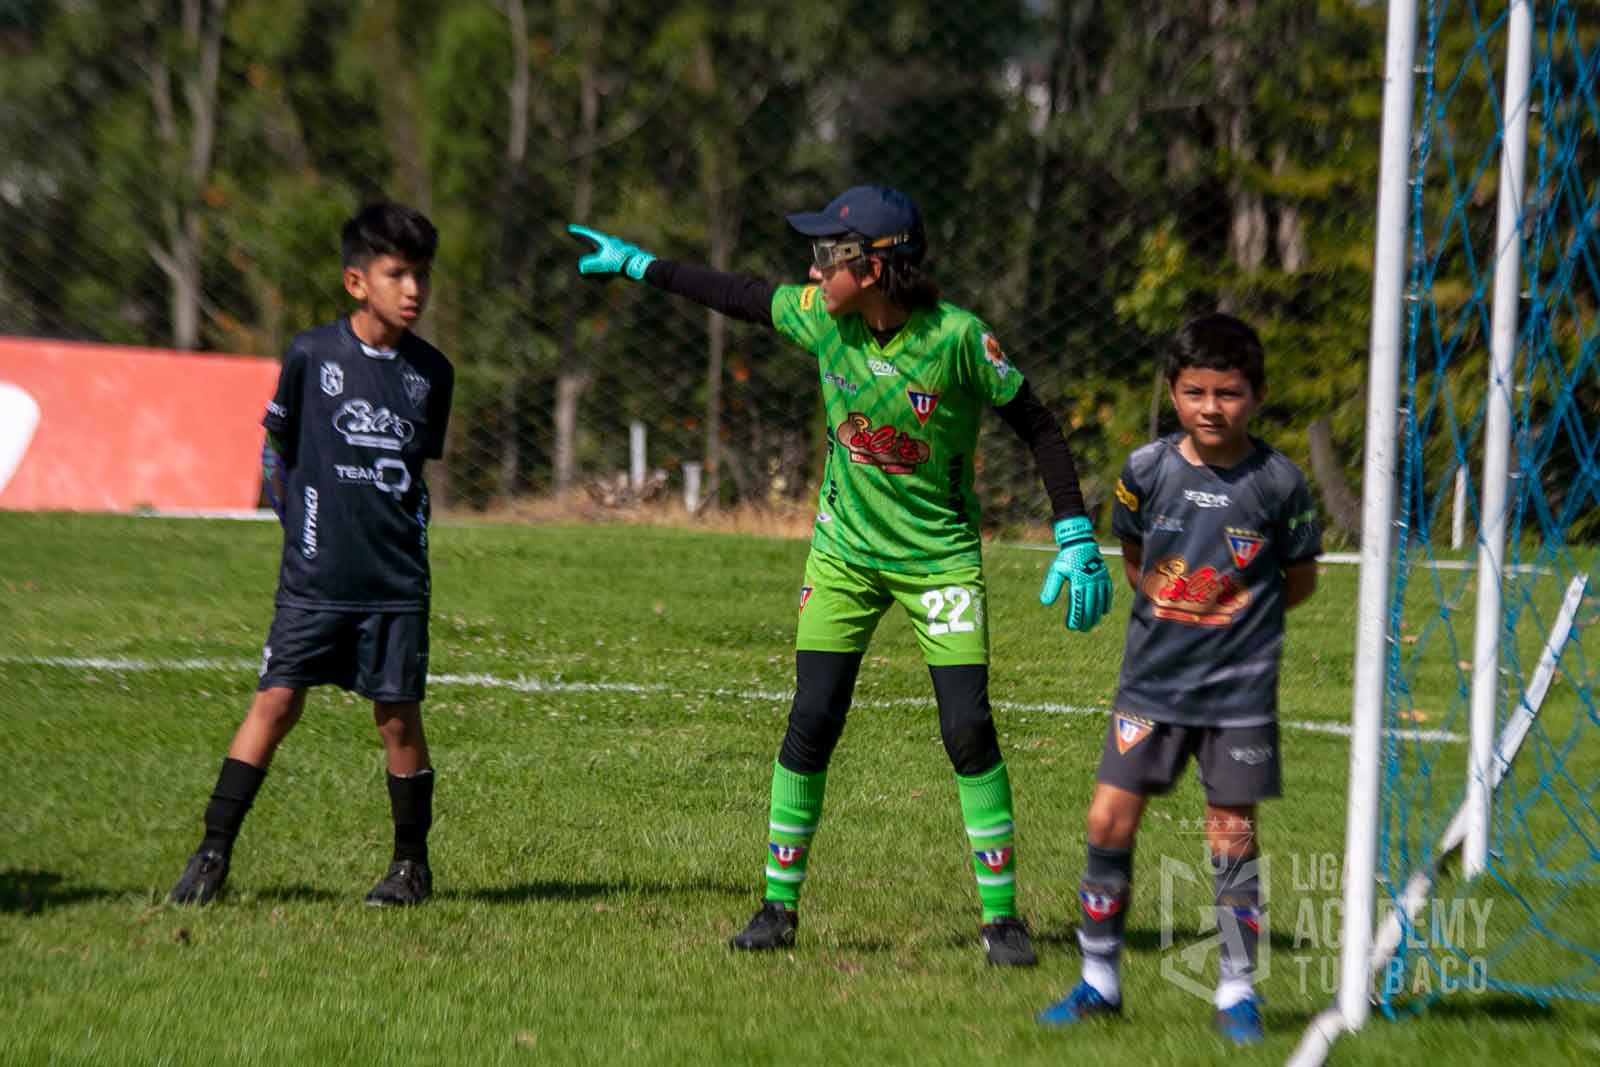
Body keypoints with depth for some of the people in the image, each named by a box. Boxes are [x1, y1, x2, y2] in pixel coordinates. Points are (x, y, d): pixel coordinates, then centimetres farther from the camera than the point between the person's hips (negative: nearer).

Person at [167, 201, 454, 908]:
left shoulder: (431, 372, 4)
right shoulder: (312, 356, -4)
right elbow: (276, 448, 9)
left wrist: (403, 534, 11)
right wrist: (302, 523, 8)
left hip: (397, 580, 2)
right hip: (315, 577, -2)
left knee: (398, 716, 2)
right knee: (276, 701, -5)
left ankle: (412, 864, 16)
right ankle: (213, 854, -1)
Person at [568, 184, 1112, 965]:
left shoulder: (958, 338, -19)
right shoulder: (823, 318, -8)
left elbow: (1037, 429, -10)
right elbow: (736, 296, 10)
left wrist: (1076, 541, -13)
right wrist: (635, 264, 18)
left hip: (940, 556, -3)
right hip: (845, 552, 3)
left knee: (968, 728, -11)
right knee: (811, 721, -3)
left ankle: (1000, 917, 0)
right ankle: (779, 906, 9)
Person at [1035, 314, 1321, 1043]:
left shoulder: (1278, 484, -8)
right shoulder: (1147, 470, -3)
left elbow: (1300, 580, 5)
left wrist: (1230, 620, 2)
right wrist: (1171, 615, 3)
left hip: (1239, 688, -2)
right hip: (1152, 680, 2)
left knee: (1232, 838, 2)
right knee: (1110, 820, -3)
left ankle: (1238, 993, 14)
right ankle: (1099, 979, 11)